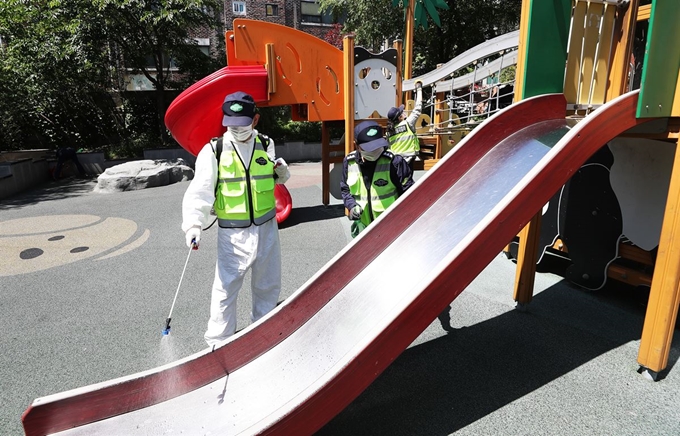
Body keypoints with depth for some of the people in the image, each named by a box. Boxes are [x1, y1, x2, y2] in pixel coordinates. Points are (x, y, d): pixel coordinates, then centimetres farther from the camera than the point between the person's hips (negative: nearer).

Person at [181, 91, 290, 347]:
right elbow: (200, 192, -14)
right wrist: (193, 225, -27)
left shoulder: (266, 146, 2)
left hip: (267, 229, 4)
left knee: (268, 286, 17)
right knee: (225, 289, 2)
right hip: (232, 234, -3)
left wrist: (281, 172, -4)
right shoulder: (214, 151, -9)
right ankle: (218, 342, 22)